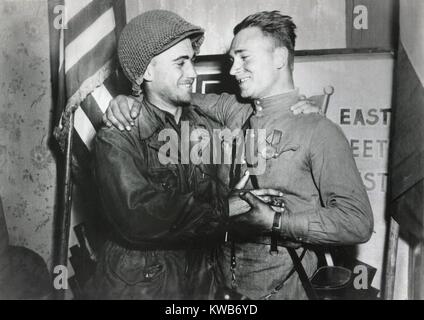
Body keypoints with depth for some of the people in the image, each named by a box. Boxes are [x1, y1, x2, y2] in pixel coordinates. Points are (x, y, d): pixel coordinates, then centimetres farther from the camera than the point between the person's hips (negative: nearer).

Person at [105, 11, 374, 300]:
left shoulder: (319, 132, -16)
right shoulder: (232, 110, 1)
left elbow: (357, 222, -20)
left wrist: (275, 222, -26)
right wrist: (130, 101, -11)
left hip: (281, 286, -5)